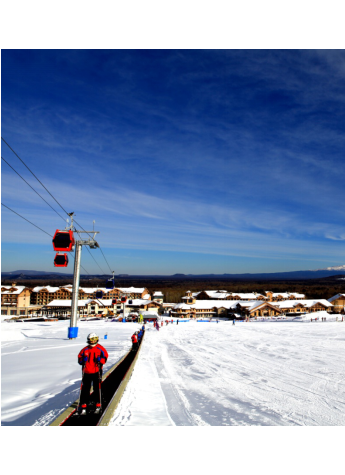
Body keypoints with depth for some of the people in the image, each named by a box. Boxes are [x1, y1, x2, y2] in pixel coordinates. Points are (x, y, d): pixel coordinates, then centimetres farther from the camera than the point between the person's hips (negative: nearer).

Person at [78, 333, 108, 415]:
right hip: (86, 372, 2)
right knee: (85, 389, 4)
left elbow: (105, 357, 0)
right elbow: (79, 358, 7)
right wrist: (83, 360, -13)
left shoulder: (100, 349, -1)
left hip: (96, 372, -2)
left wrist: (100, 360, -19)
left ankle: (98, 406, 16)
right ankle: (83, 406, 13)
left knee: (97, 389, 4)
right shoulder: (85, 349, 5)